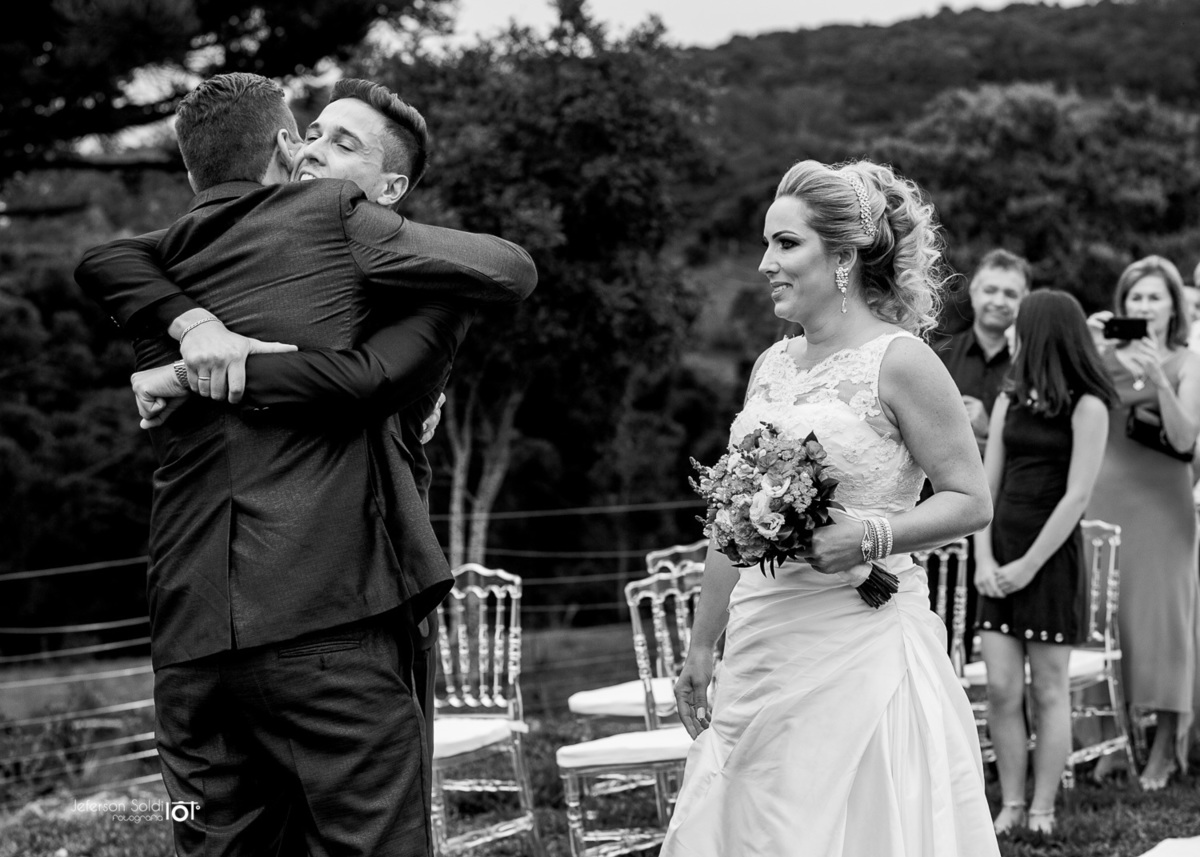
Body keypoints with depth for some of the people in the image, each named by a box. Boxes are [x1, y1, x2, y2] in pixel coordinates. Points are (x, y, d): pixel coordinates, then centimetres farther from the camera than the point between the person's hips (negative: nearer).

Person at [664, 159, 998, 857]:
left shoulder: (899, 362, -7)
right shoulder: (773, 365, 13)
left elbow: (971, 501, -7)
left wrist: (868, 536, -22)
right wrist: (702, 646, 20)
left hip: (861, 643, -6)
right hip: (761, 648, 6)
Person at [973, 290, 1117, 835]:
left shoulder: (1087, 406, -5)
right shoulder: (1009, 401, 11)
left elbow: (1077, 496, -11)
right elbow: (987, 485, 8)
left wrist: (1030, 565, -13)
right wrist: (984, 559, -4)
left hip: (1052, 556, -5)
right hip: (1002, 557, 5)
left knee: (1049, 690, 1)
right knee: (1001, 689, -1)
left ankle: (1042, 811, 6)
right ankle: (1011, 806, 6)